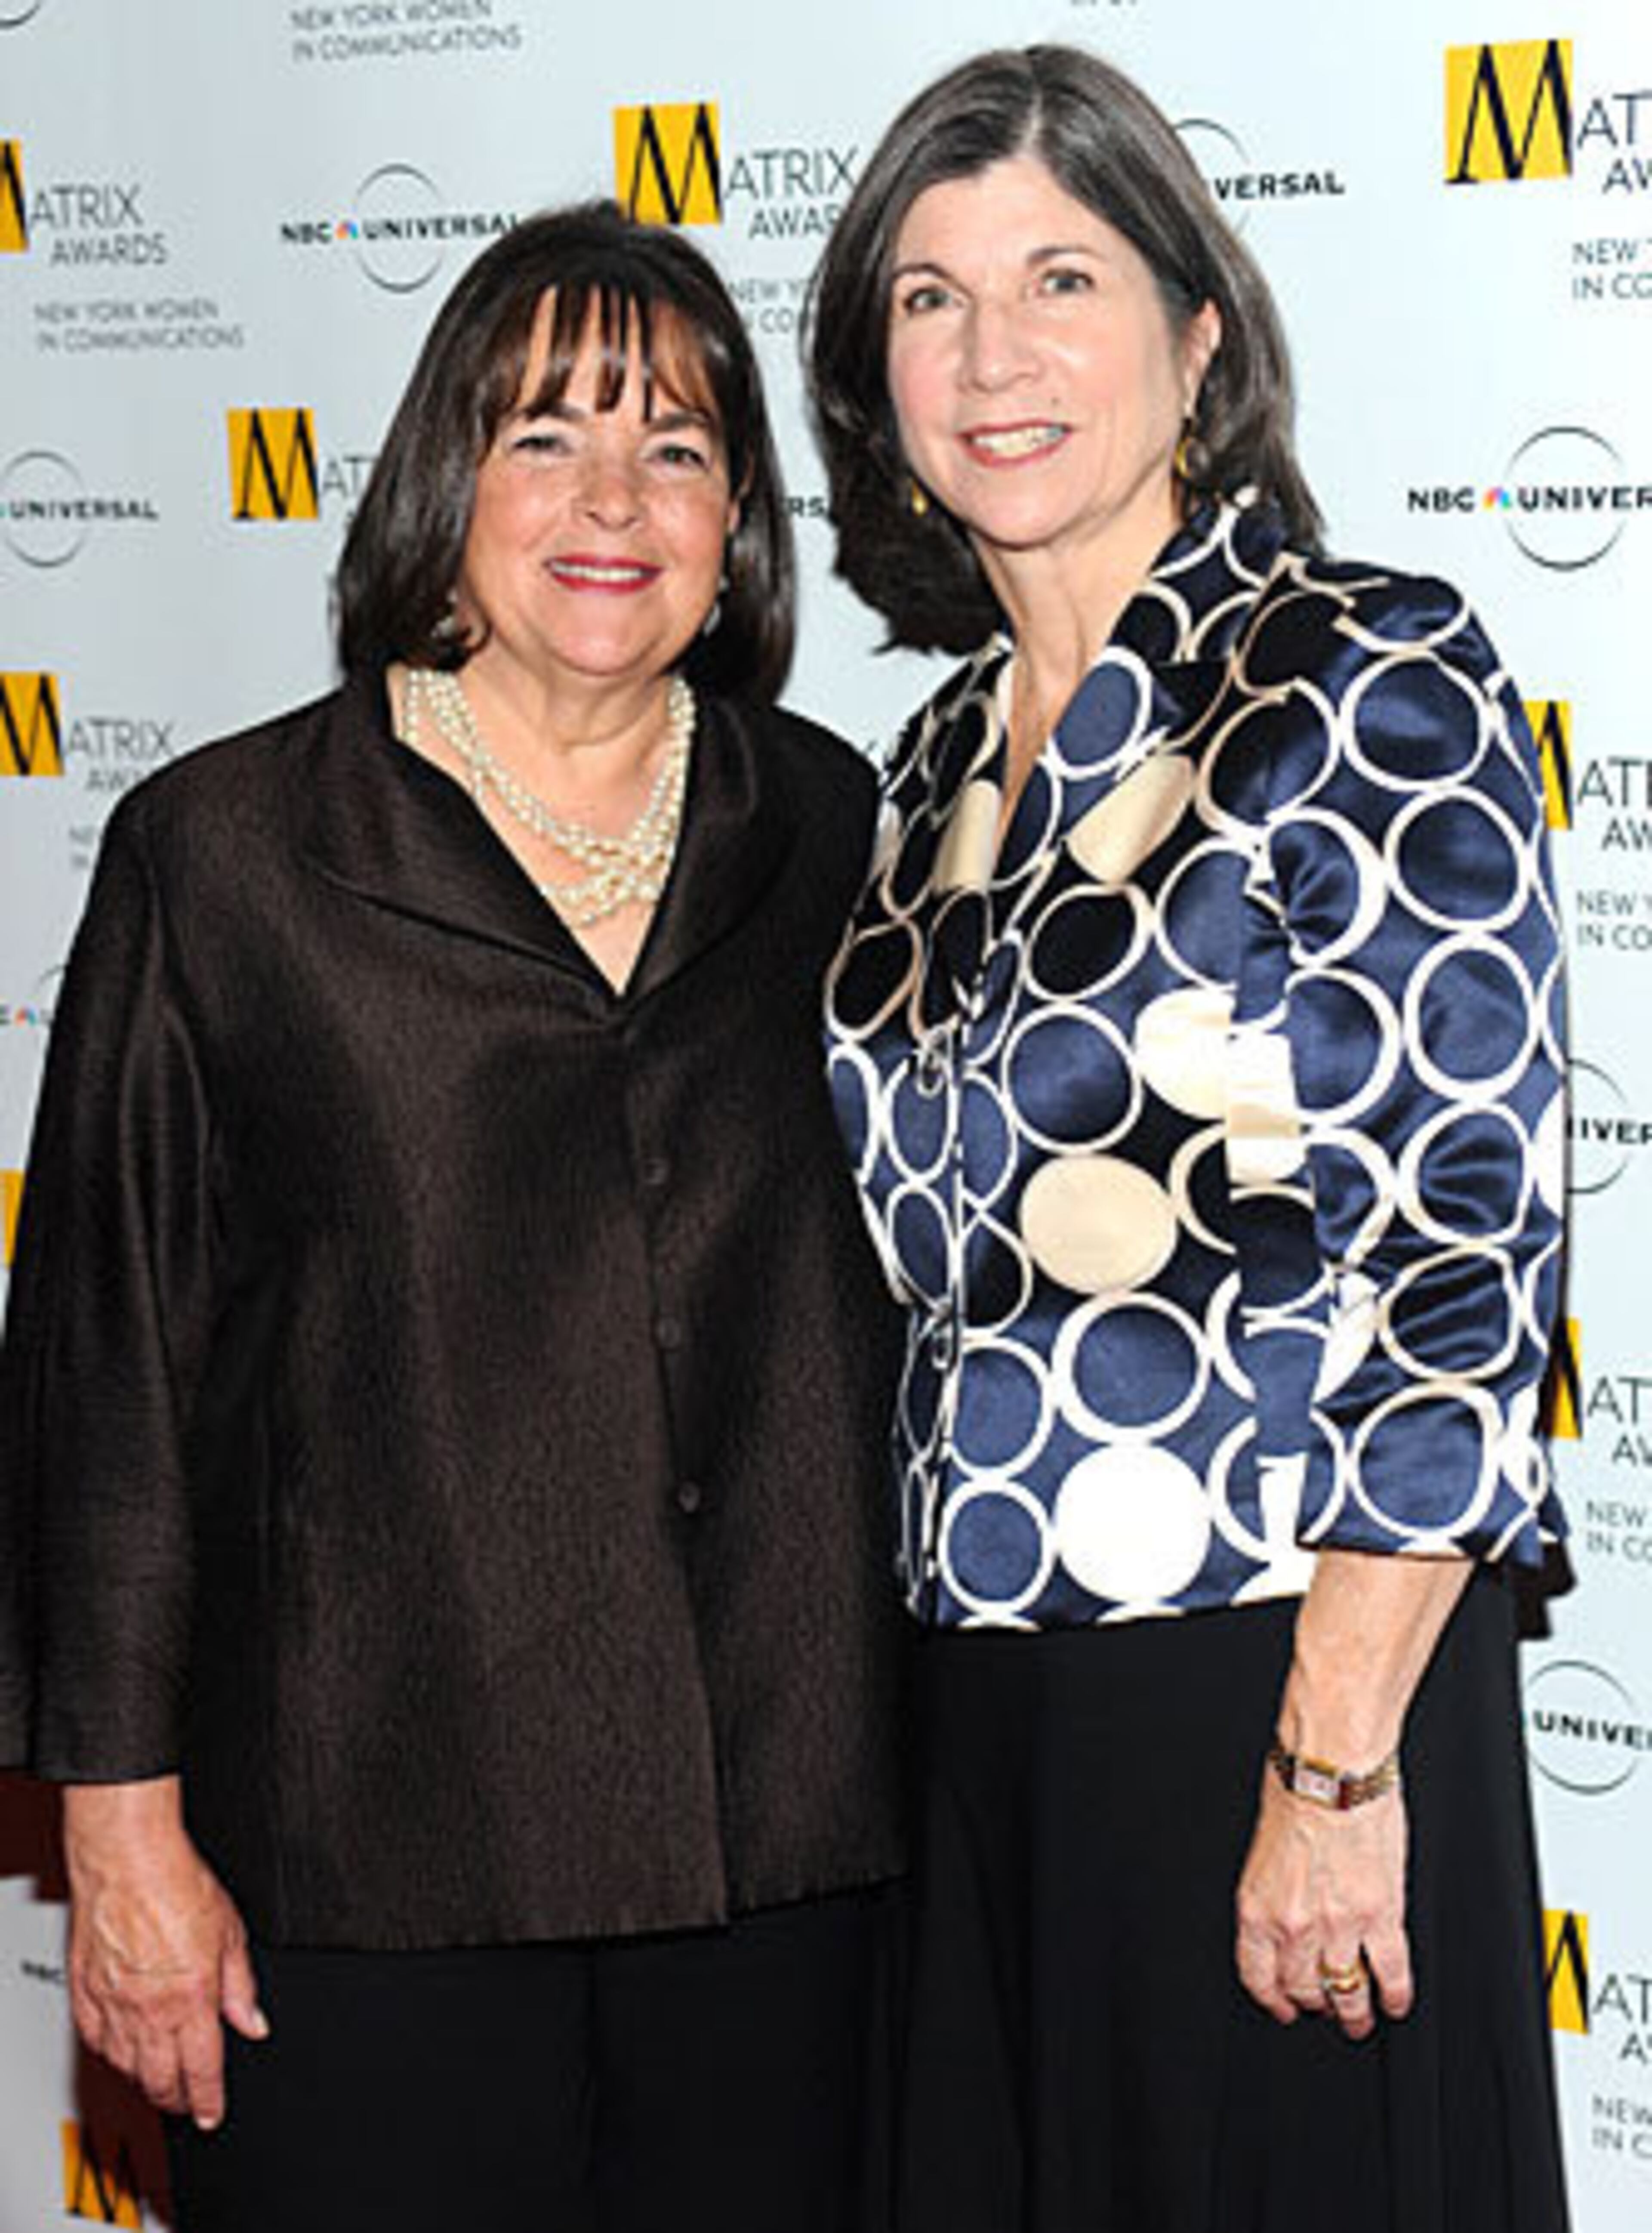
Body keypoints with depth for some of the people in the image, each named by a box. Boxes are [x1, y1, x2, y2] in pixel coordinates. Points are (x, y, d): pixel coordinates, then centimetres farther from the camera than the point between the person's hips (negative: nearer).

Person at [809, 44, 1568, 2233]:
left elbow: (1471, 1238, -14)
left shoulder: (1370, 681, -9)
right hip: (980, 1699, 7)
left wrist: (1337, 1761, -18)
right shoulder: (946, 760, 12)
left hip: (1266, 1680, -6)